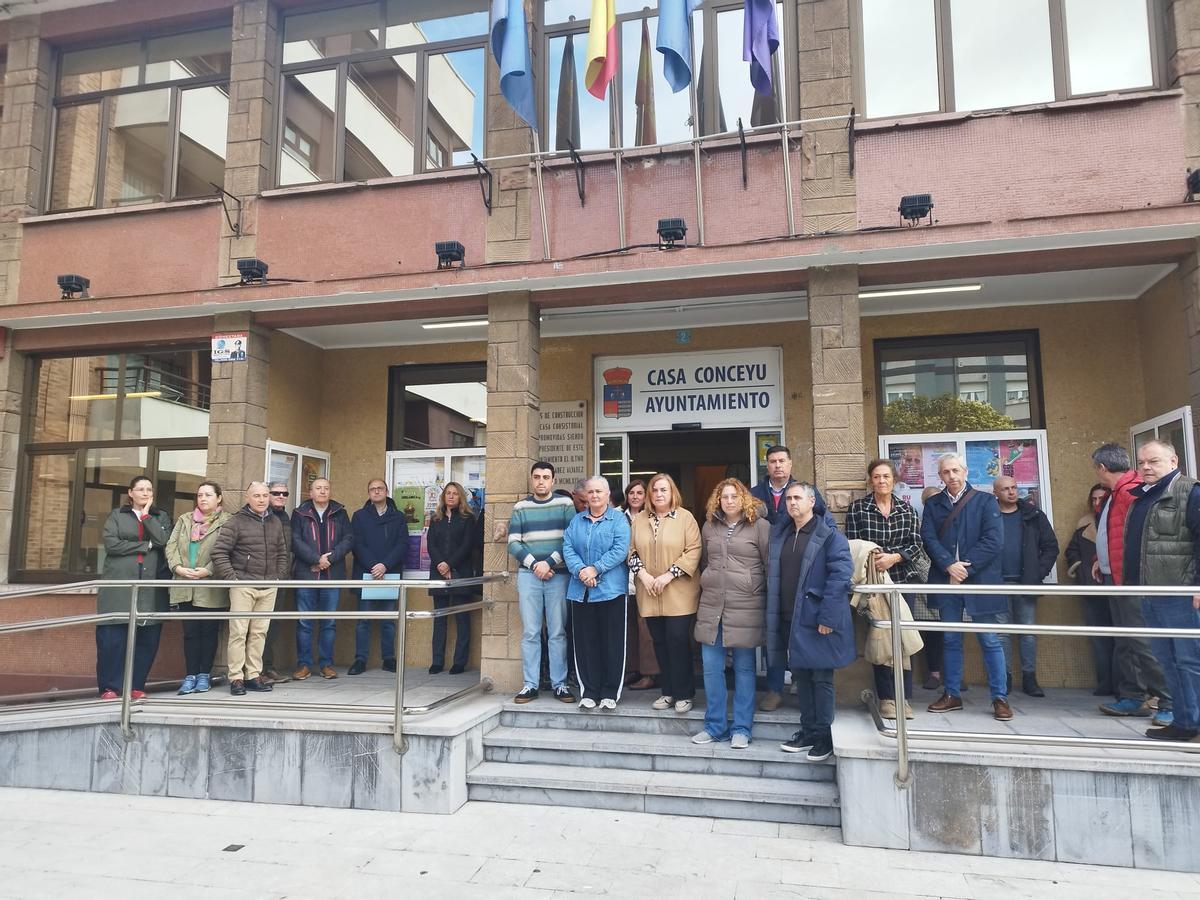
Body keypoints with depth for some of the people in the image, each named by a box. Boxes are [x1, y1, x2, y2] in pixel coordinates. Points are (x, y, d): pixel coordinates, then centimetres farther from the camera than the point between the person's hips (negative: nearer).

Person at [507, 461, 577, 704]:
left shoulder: (565, 504, 4)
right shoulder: (520, 508, 10)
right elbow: (513, 543, 5)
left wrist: (549, 563, -10)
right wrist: (534, 565, -7)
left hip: (558, 575, -1)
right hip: (528, 575, 1)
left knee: (557, 633, 1)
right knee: (530, 633, 2)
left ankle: (559, 684, 8)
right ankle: (530, 685, 8)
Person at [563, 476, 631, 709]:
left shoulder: (619, 519, 2)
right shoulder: (576, 520, 14)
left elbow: (620, 549, -10)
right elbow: (567, 548, 4)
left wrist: (596, 569, -16)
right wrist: (580, 570, -13)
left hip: (611, 590, -3)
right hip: (581, 591, 3)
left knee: (612, 642, 1)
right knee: (585, 642, 6)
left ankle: (610, 692, 11)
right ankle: (588, 691, 16)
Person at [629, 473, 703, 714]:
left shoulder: (685, 517, -3)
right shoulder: (640, 519, 9)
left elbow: (693, 551, -10)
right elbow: (631, 551, 10)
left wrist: (669, 575, -15)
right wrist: (642, 574, -6)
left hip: (679, 593, -4)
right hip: (649, 593, 4)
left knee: (678, 640, -5)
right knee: (659, 642, 8)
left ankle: (684, 694, 9)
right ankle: (668, 691, 20)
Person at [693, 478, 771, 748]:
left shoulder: (759, 525, -3)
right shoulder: (709, 526, 10)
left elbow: (771, 564, -2)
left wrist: (772, 600, -2)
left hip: (745, 607, -4)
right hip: (711, 606, 4)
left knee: (744, 669, 6)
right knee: (711, 668, 6)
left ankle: (741, 729, 17)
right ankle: (715, 726, 20)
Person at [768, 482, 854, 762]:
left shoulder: (830, 536, -8)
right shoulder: (779, 535, 12)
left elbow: (840, 576, -16)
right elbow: (773, 577, 16)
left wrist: (827, 617, -20)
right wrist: (774, 616, 9)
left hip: (816, 620, -6)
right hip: (788, 619, 6)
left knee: (821, 678, 4)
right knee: (800, 676, 14)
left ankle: (824, 736, 17)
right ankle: (808, 732, 26)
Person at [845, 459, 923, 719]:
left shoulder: (906, 508, 7)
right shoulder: (857, 508, 0)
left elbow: (915, 544, 1)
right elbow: (852, 544, -1)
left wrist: (894, 557, -15)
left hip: (902, 579, 2)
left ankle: (904, 697, 12)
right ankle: (886, 698, 10)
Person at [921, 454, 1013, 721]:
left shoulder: (986, 501, 2)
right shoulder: (933, 504, 10)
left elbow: (993, 540, -8)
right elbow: (928, 538, -1)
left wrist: (966, 568, -14)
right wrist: (949, 565, -16)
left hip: (980, 580, -2)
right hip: (946, 582, 3)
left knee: (990, 641, 1)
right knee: (951, 640, 10)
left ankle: (1000, 697, 11)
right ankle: (952, 694, 19)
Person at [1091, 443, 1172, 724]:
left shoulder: (1132, 492, -17)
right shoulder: (1116, 493, 16)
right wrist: (1101, 560, 18)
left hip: (1131, 581, -10)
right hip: (1115, 579, 10)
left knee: (1142, 643, -7)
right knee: (1125, 642, 13)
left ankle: (1170, 703, 1)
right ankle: (1132, 698, 21)